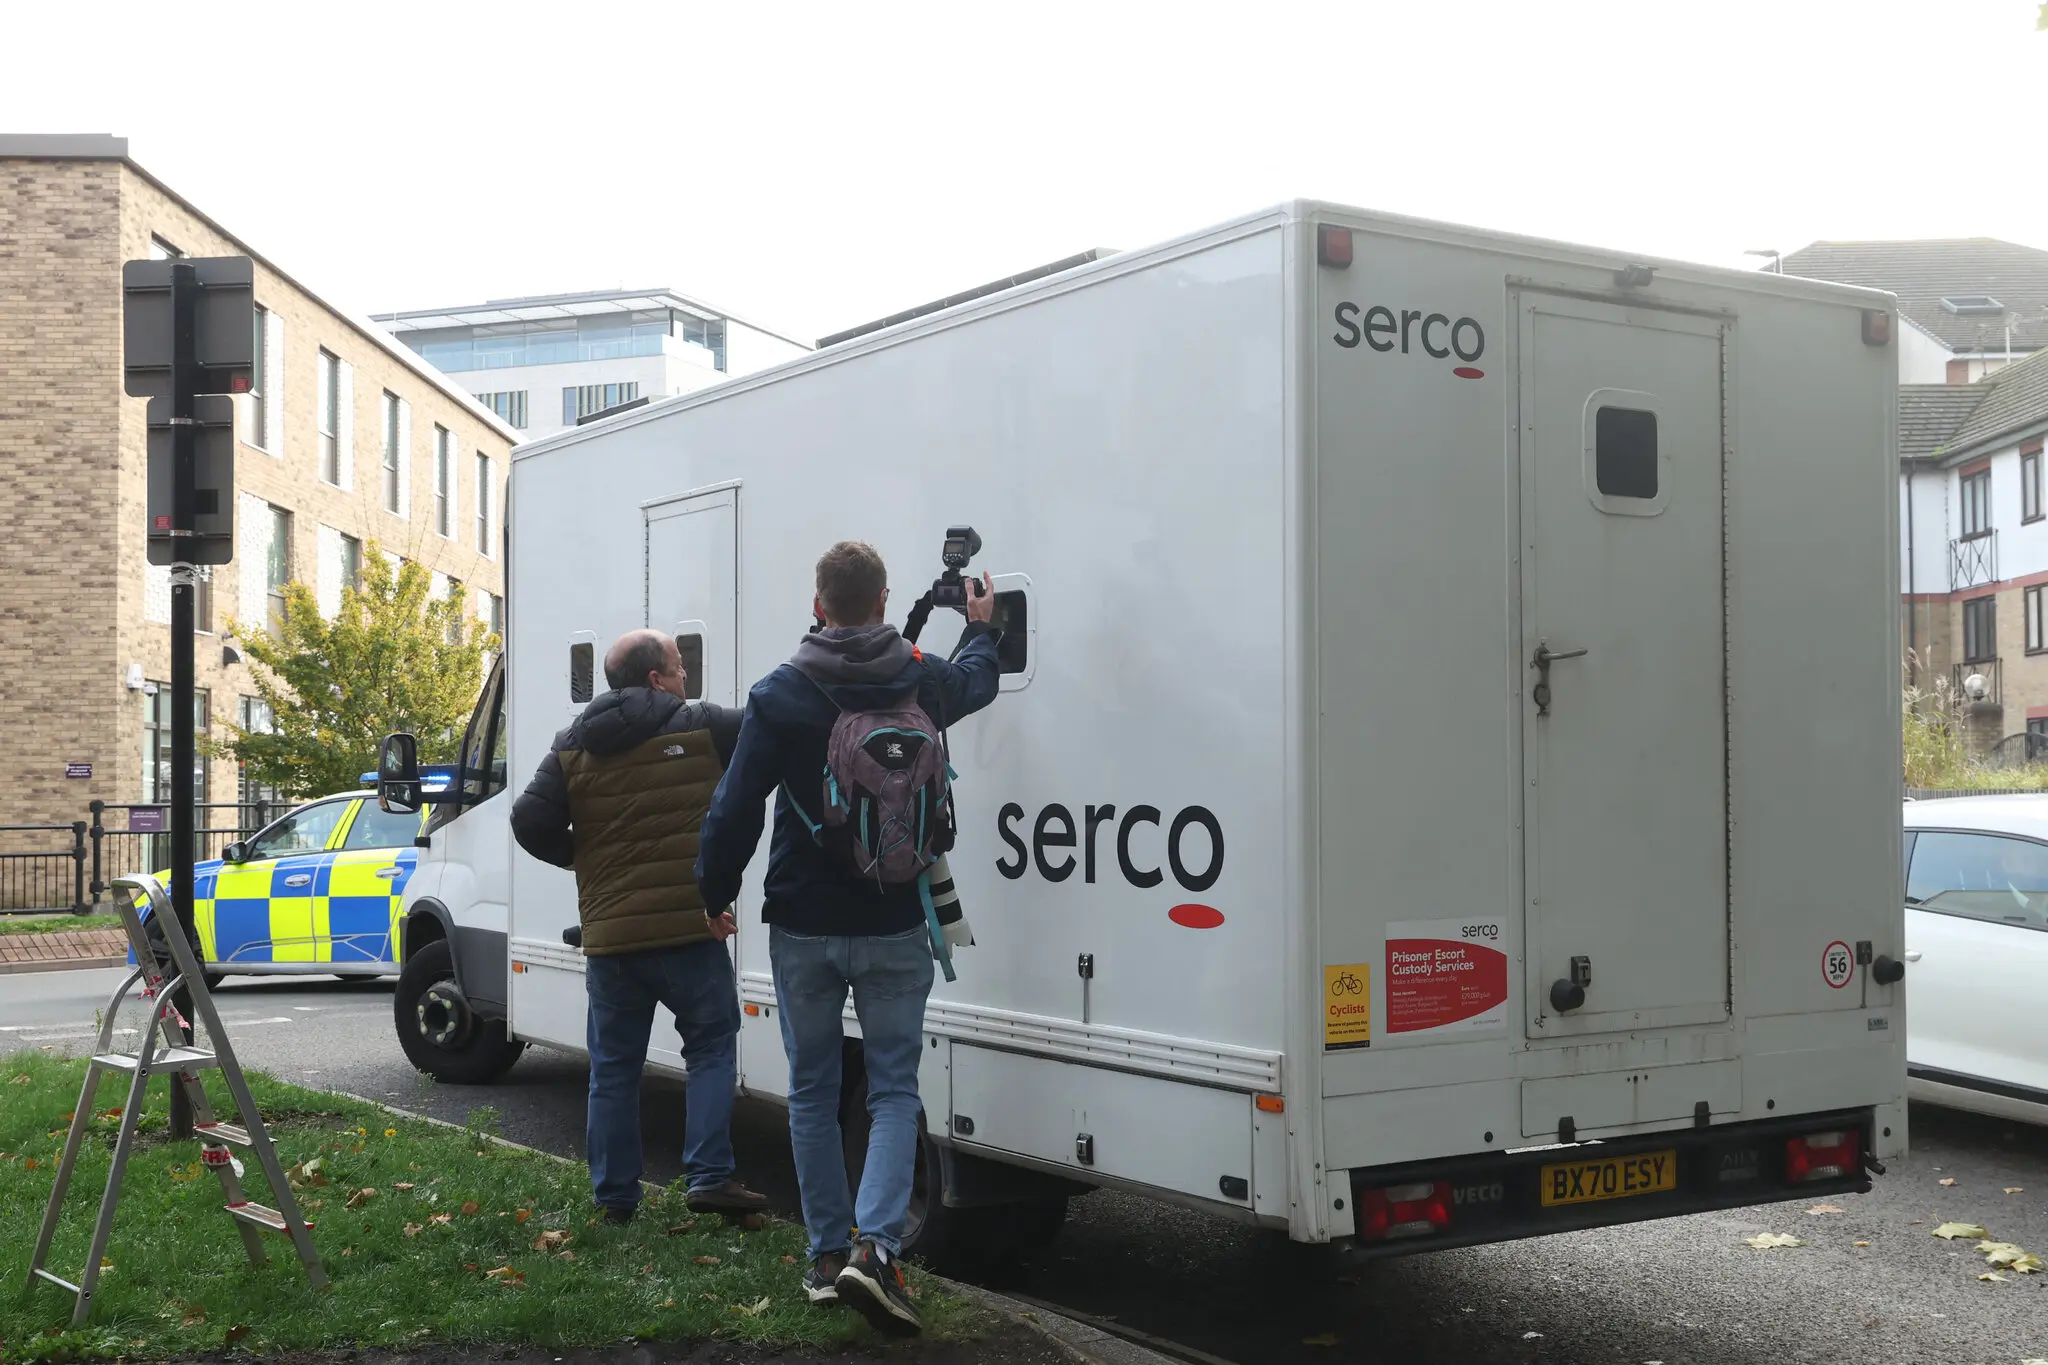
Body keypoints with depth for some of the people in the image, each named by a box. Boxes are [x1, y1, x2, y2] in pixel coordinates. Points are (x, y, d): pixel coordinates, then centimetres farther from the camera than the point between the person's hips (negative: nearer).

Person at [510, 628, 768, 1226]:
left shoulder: (572, 748, 5)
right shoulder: (703, 728, -5)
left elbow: (531, 823, 0)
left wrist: (584, 859, 14)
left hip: (608, 936, 4)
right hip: (689, 930, -3)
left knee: (614, 1066, 13)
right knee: (711, 1047, 10)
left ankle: (615, 1195, 17)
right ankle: (709, 1176, 1)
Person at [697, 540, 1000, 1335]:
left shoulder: (779, 697, -9)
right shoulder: (924, 682, -2)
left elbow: (735, 810, -10)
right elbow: (978, 682, 23)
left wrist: (715, 894, 6)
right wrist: (981, 626, 43)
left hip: (802, 927, 0)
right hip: (892, 926, 1)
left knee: (813, 1091, 14)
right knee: (893, 1088, 7)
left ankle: (828, 1256, 19)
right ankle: (875, 1248, -11)